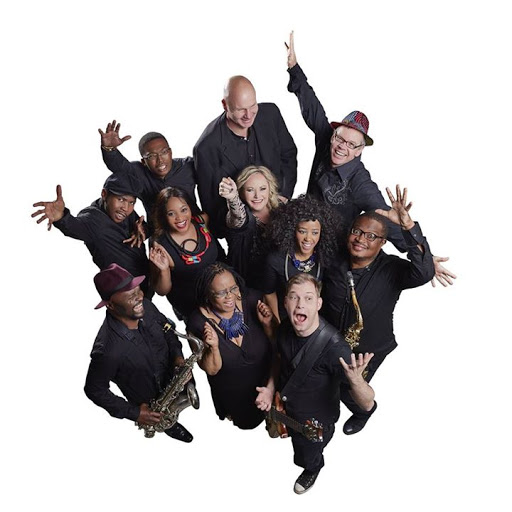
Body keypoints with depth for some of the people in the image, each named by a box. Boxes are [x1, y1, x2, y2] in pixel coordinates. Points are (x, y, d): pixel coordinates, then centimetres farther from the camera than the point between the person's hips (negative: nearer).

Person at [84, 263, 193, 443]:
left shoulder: (146, 307, -21)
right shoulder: (107, 349, -37)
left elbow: (166, 328, 0)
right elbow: (94, 390, -21)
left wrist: (177, 355, -15)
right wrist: (133, 413, -18)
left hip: (174, 380, 5)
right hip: (150, 408, -4)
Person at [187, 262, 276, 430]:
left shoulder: (251, 299, -25)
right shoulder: (198, 323, -28)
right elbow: (211, 370, -20)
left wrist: (267, 324, -32)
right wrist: (213, 347, -40)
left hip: (267, 382, 2)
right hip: (232, 396, -1)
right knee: (247, 423, 25)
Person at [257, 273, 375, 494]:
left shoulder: (334, 347, -40)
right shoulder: (284, 330, -20)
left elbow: (367, 404, -36)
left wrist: (355, 378, -56)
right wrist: (270, 388, -9)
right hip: (286, 409, 4)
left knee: (307, 458, 27)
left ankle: (313, 469, 59)